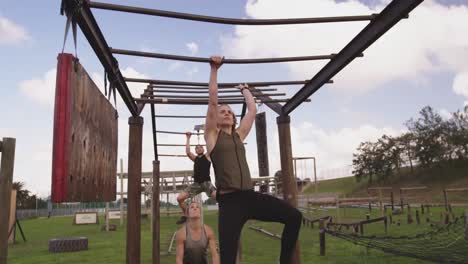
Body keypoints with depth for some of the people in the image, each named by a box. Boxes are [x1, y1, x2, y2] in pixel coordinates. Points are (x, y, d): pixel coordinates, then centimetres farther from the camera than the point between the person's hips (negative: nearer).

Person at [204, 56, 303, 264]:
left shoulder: (239, 135, 19)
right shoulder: (212, 135, 7)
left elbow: (252, 110, 22)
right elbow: (213, 100, 1)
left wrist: (244, 89, 38)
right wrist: (214, 69, 4)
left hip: (250, 196, 5)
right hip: (229, 201, -4)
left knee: (294, 216, -12)